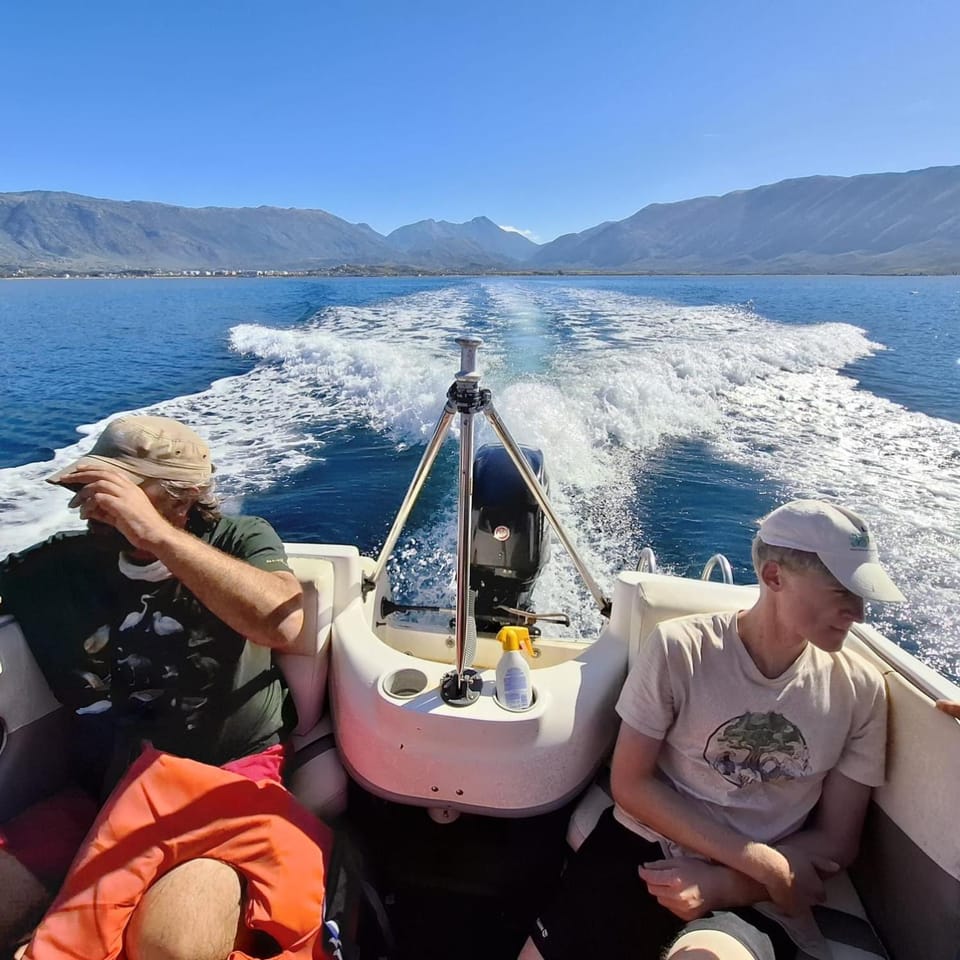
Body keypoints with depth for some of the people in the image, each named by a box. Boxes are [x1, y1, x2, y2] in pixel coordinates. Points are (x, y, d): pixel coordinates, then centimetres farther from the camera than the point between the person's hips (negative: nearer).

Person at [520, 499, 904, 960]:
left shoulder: (861, 690, -2)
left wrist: (720, 884, -14)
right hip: (641, 852, 1)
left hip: (757, 901, 0)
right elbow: (630, 784, -7)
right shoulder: (679, 648, -10)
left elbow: (834, 842, 2)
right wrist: (761, 861, -14)